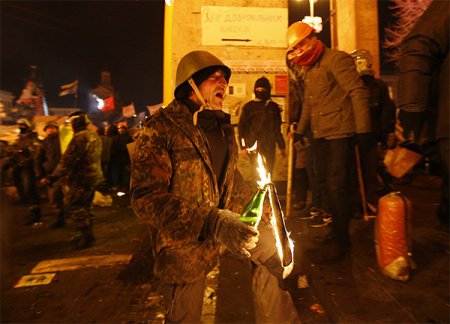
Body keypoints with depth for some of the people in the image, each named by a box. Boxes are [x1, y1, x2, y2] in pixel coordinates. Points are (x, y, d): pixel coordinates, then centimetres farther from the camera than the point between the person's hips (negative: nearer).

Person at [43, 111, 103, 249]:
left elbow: (67, 160, -21)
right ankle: (88, 235, 26)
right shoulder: (94, 136, 11)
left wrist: (52, 177, -16)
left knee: (73, 206, -1)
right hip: (94, 176, 9)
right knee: (86, 206, 18)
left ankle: (84, 236, 1)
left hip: (81, 178, -9)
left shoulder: (79, 137, -18)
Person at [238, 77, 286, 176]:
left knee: (268, 172, 6)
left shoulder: (274, 107, 12)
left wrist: (281, 146, 18)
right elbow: (241, 127, 3)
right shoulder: (249, 107, 4)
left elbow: (277, 129, 18)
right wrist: (243, 146, -5)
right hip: (254, 147, -2)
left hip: (270, 147, 3)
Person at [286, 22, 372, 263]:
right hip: (319, 134, 9)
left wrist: (362, 128, -20)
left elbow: (358, 92, -15)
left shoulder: (336, 59, -8)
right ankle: (337, 228, 26)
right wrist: (300, 130, 25)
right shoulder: (307, 70, 18)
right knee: (326, 182, 12)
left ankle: (340, 240, 5)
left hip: (339, 132, -9)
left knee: (336, 185, -7)